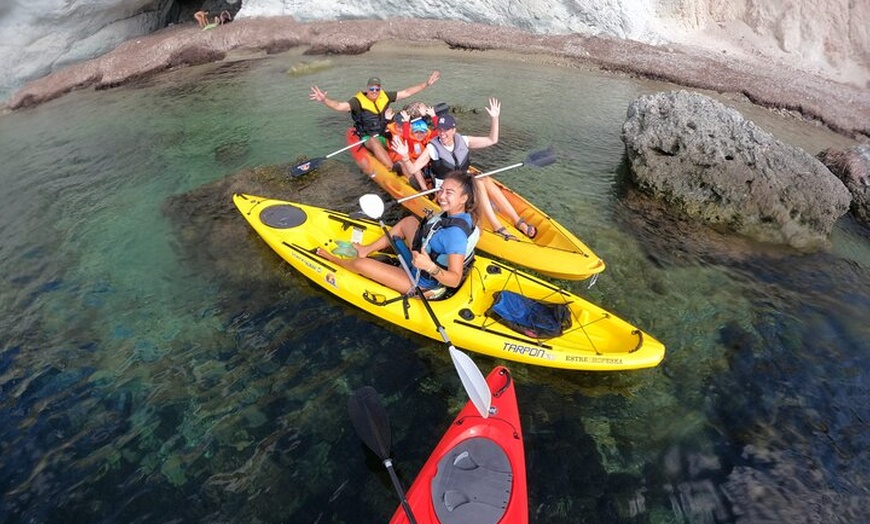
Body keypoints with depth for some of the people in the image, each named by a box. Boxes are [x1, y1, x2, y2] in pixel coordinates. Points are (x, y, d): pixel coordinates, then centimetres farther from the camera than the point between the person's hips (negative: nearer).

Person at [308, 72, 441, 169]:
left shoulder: (385, 97, 5)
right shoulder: (359, 100, -8)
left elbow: (407, 92, 9)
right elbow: (340, 106, -22)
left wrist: (426, 84, 7)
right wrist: (324, 100, -42)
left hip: (385, 136, 5)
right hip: (368, 139, -5)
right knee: (375, 142, -38)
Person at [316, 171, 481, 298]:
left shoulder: (455, 232, -35)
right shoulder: (456, 214, -9)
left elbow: (455, 280, -37)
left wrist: (430, 267, -51)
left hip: (422, 285, -9)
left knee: (361, 264, -7)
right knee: (409, 221, 16)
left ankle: (333, 259, 28)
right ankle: (366, 250, 24)